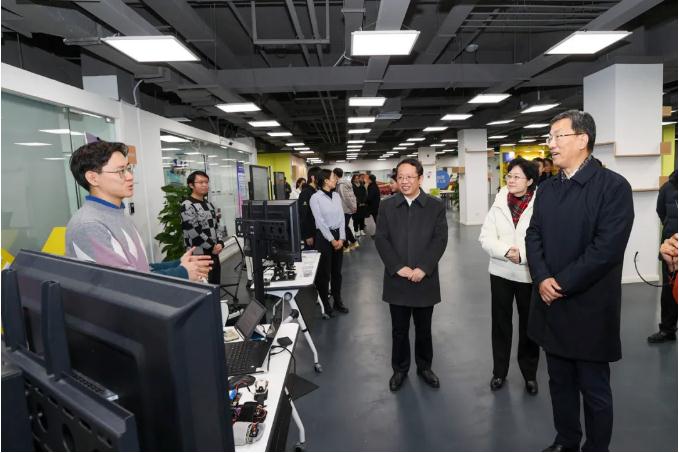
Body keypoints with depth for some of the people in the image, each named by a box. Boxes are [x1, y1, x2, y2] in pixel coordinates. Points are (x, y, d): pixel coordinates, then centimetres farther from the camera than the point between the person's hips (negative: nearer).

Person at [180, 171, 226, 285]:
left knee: (215, 286, 16)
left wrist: (220, 243, -2)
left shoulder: (209, 205, 14)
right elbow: (194, 233, -20)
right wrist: (212, 246, -13)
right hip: (199, 256, -8)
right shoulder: (187, 206, -13)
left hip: (213, 254, 8)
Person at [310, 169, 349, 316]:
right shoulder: (316, 197, -10)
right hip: (324, 236, -6)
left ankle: (337, 301, 27)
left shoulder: (336, 195, 7)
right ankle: (325, 304, 17)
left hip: (338, 235, 6)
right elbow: (320, 222, -13)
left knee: (337, 271, 14)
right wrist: (332, 240, -12)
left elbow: (341, 217, 4)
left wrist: (341, 238, -6)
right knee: (324, 272, 3)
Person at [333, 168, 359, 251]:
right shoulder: (346, 183, 10)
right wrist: (354, 206, 12)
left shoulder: (341, 185, -18)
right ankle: (354, 242, 26)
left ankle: (346, 246, 15)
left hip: (345, 209, -9)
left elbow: (347, 198, -23)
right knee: (345, 226, 20)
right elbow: (352, 196, 12)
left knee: (343, 227, 4)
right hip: (349, 209, 9)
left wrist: (352, 207, -16)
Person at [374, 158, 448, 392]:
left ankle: (424, 367, 36)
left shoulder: (436, 206, 0)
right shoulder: (387, 206, 2)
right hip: (396, 280, 1)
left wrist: (423, 269, -16)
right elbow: (380, 239, -3)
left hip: (425, 279, 0)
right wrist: (398, 267, -13)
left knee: (424, 328, 16)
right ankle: (399, 369, 32)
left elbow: (440, 239, -7)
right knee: (399, 329, 13)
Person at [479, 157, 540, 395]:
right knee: (500, 323, 14)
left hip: (529, 274, -3)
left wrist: (523, 254, -25)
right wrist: (506, 251, -19)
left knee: (529, 325, 15)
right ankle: (499, 371, 32)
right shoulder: (499, 203, 1)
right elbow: (486, 237, -4)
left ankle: (529, 373, 35)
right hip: (501, 272, 3)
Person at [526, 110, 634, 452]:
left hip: (589, 308, -6)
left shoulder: (613, 186, -10)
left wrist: (561, 283, -16)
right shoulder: (547, 188, 9)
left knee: (595, 390, 12)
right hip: (551, 305, 6)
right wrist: (542, 279, -10)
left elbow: (607, 249, -18)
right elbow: (533, 237, 5)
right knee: (560, 382, 20)